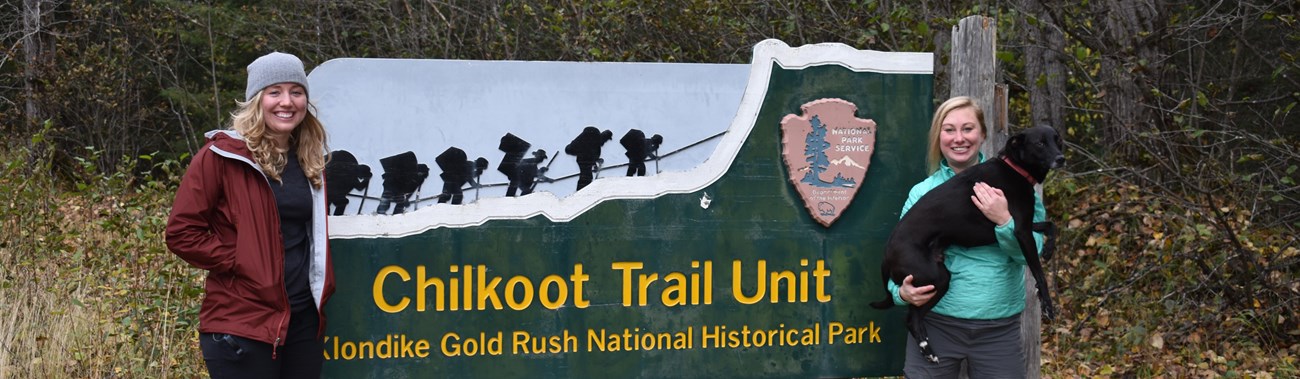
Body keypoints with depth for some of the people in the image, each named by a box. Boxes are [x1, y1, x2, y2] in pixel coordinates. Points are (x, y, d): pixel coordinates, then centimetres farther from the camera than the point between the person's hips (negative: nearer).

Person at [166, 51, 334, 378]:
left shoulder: (310, 159, 11)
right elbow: (181, 232, -9)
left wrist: (321, 281, 9)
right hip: (241, 324, -6)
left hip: (304, 319, 6)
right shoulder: (222, 156, -8)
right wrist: (238, 263, -12)